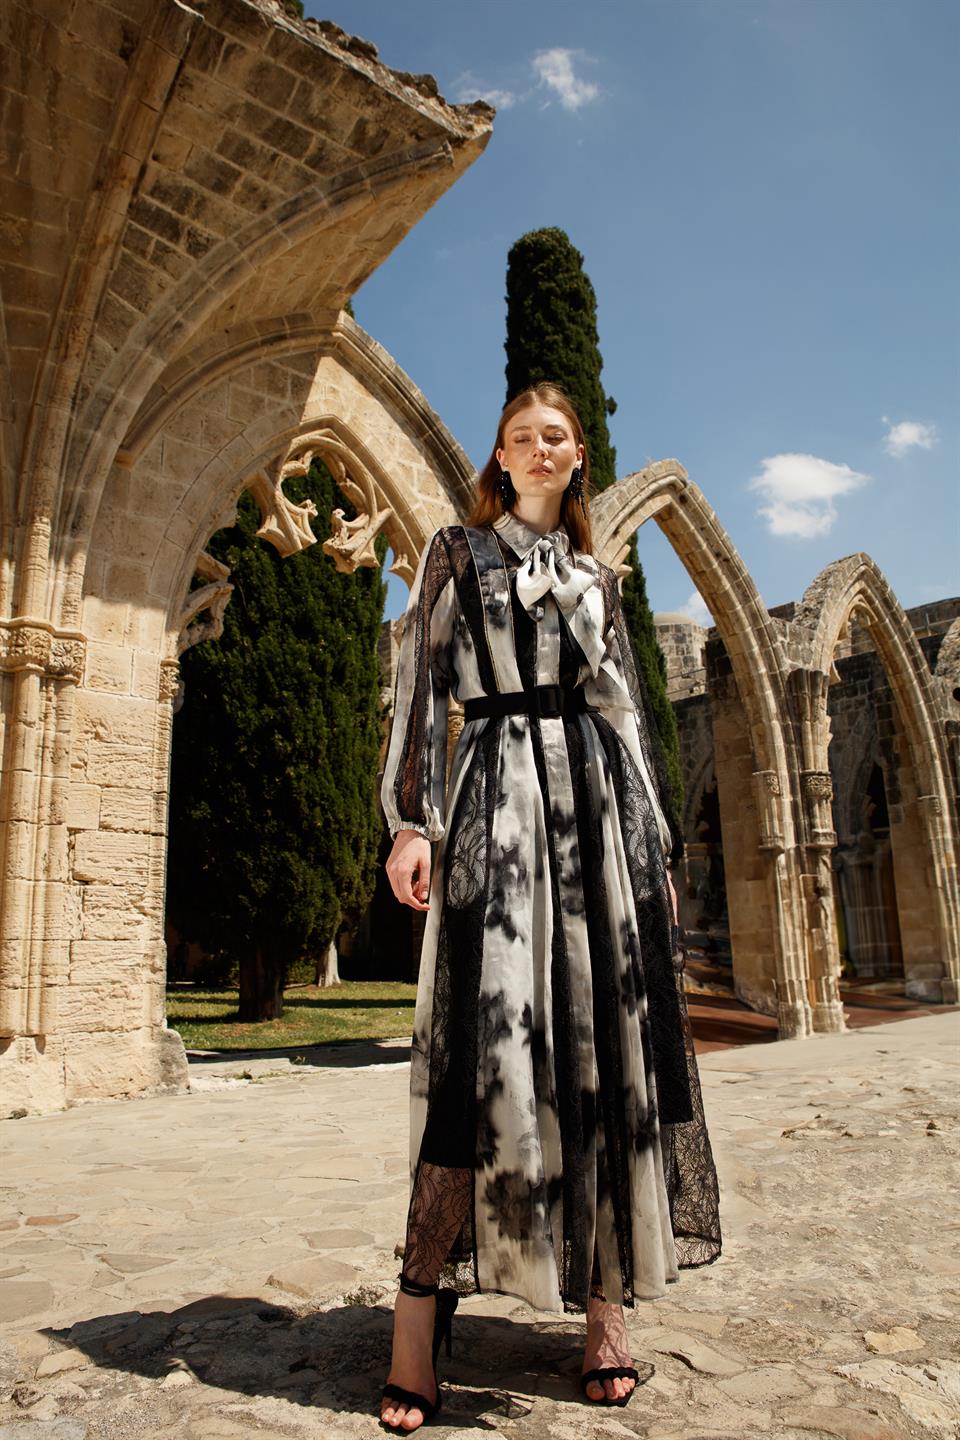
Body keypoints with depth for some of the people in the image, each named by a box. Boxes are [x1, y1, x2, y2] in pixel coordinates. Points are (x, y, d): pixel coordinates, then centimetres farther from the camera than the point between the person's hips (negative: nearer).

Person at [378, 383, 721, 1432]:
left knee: (608, 1040, 0)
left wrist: (658, 838, 12)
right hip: (499, 791, -3)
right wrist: (410, 821, -10)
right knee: (486, 1038, -11)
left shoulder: (595, 575, 21)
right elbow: (419, 683, 2)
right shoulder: (457, 550, 11)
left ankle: (605, 1299, 11)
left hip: (601, 801, 4)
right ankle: (420, 1307, -3)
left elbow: (627, 705, 18)